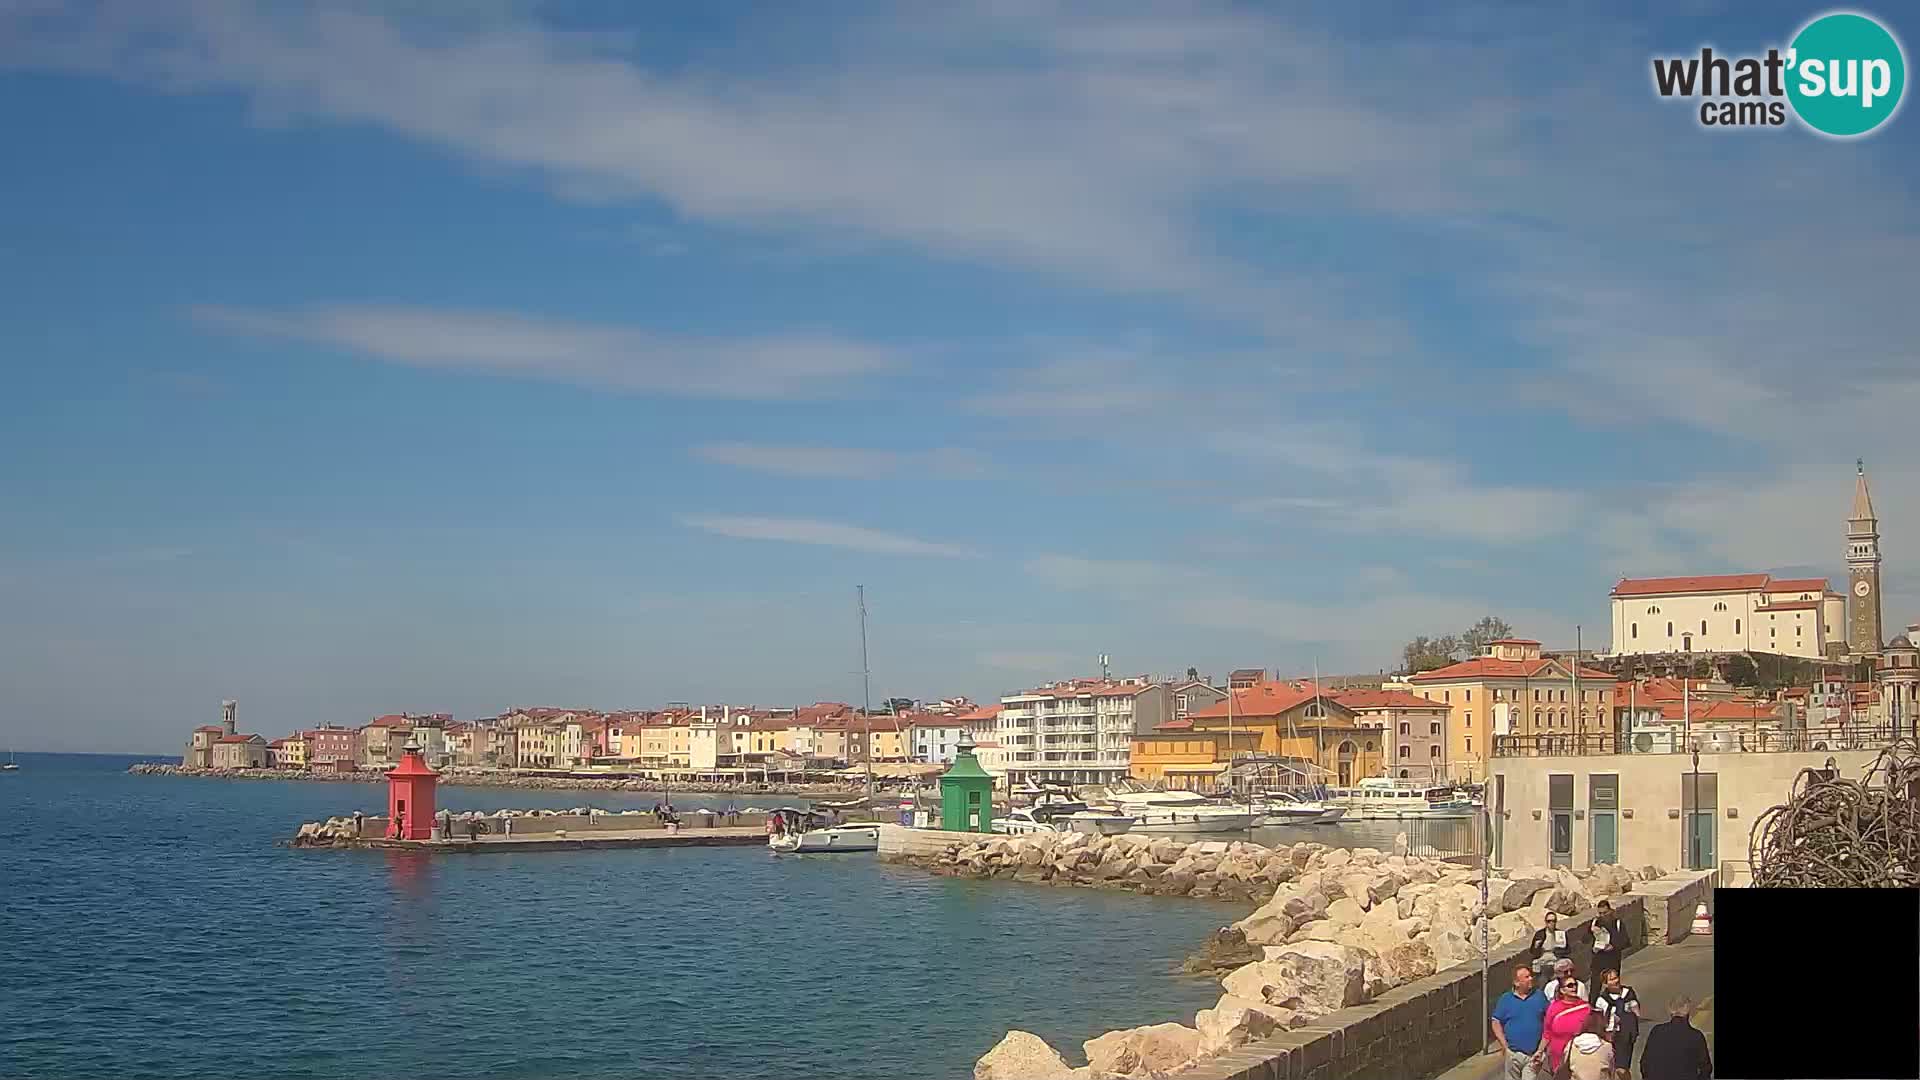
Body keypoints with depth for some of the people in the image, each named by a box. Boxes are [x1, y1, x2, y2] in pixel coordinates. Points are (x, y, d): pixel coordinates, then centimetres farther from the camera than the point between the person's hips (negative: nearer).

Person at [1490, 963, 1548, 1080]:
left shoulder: (1539, 996, 4)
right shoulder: (1505, 999, 1)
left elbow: (1549, 1020, 8)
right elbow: (1496, 1023, 3)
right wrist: (1504, 1045, -5)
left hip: (1534, 1054, -1)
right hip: (1513, 1053, 1)